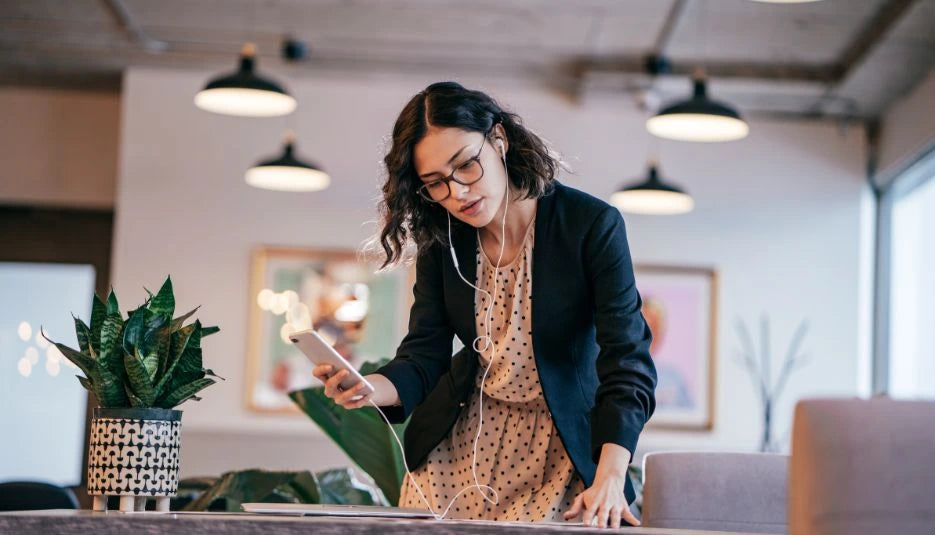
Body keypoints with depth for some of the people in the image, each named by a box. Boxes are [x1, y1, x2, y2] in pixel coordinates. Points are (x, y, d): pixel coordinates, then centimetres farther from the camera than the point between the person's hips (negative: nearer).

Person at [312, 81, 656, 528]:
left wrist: (610, 477, -33)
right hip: (460, 448, 4)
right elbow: (424, 356, -3)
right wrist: (372, 389, -27)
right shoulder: (441, 242, -1)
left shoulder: (592, 224, -16)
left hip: (562, 449, -3)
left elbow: (626, 360, -21)